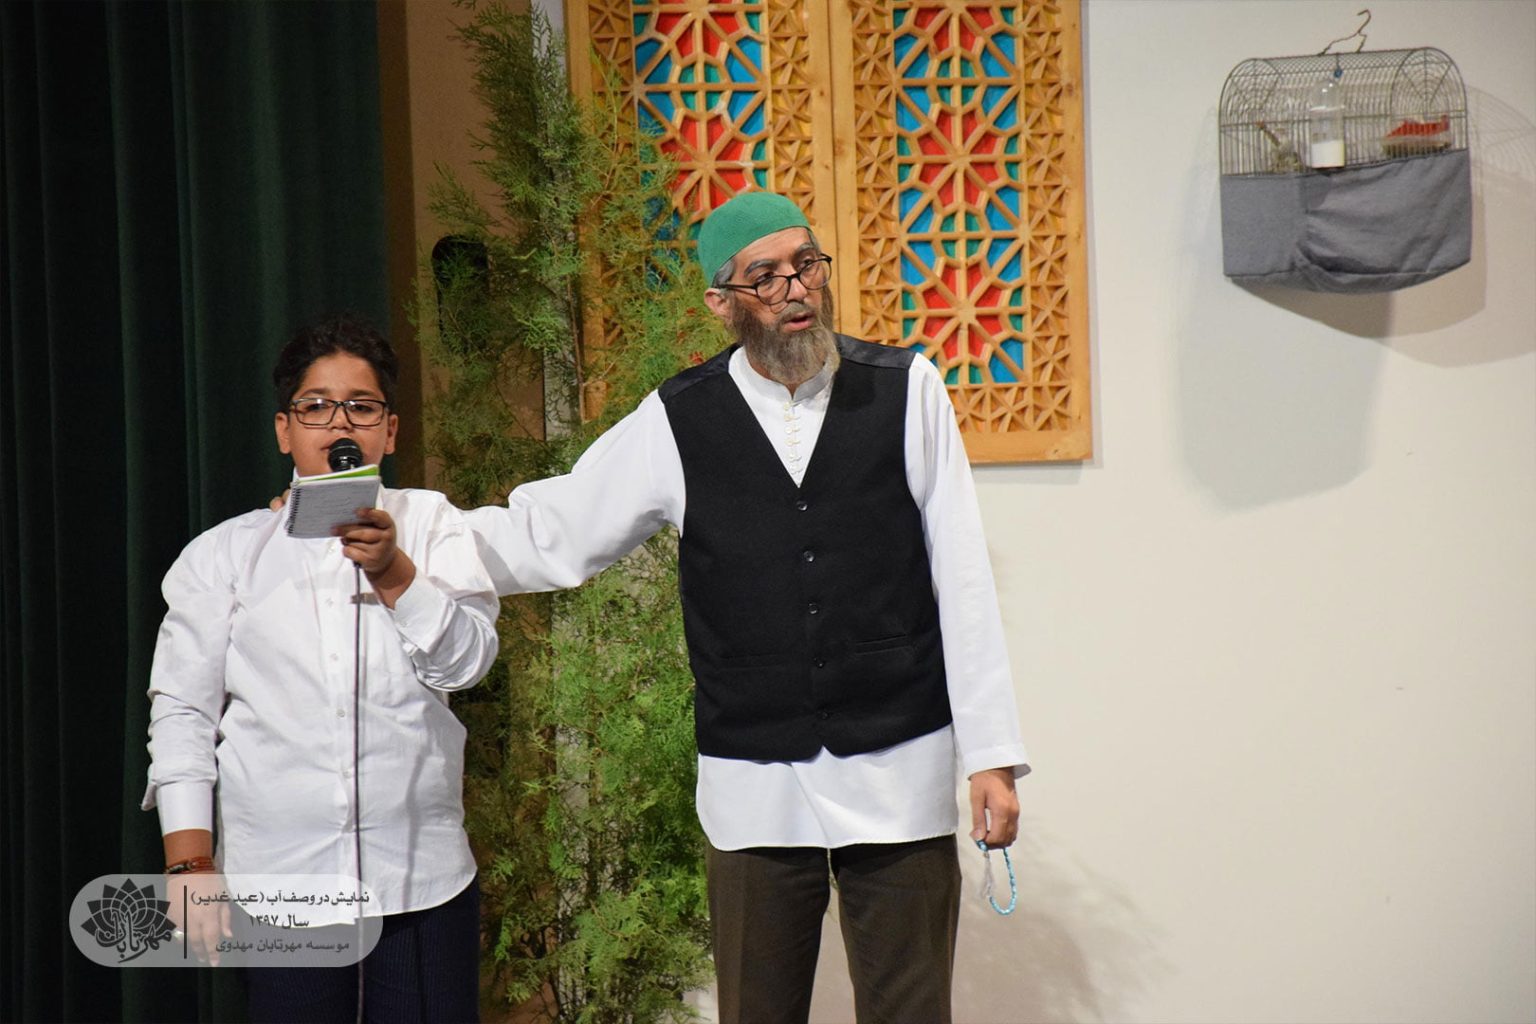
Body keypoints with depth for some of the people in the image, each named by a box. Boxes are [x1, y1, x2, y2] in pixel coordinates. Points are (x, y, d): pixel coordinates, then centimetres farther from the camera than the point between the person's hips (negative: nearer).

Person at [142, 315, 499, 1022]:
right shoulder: (224, 554, 8)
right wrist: (190, 863, -2)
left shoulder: (428, 525, 8)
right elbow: (181, 712, 5)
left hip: (423, 879, 0)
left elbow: (467, 660, -4)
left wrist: (392, 572, -19)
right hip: (280, 884, 0)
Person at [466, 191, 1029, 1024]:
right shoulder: (677, 423, 0)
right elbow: (551, 534, 4)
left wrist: (992, 754, -2)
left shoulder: (905, 391, -1)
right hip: (753, 789, 1)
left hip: (899, 771, 0)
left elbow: (962, 579, -1)